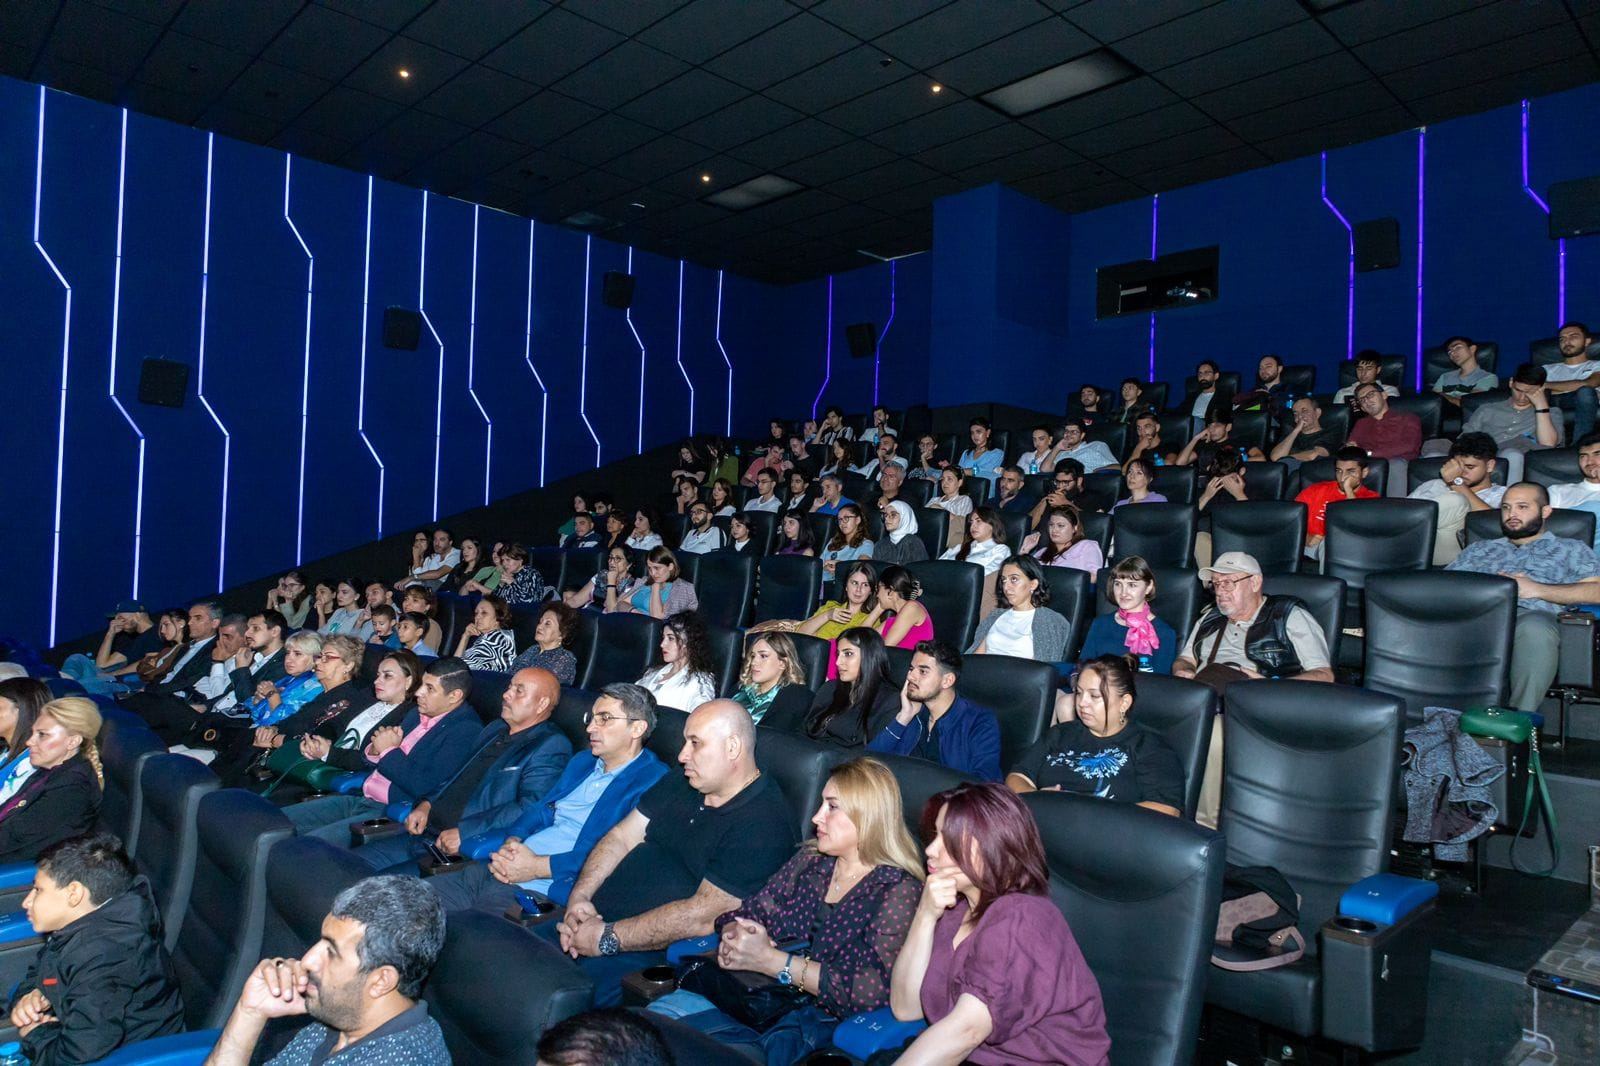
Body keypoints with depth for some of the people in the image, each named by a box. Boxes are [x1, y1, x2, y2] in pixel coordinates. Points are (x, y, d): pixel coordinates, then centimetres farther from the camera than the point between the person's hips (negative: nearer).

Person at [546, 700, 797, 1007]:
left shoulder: (765, 825, -17)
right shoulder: (679, 784, 12)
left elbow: (702, 916, -22)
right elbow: (621, 837, 12)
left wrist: (607, 938, -19)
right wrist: (579, 897, -6)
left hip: (653, 955, -8)